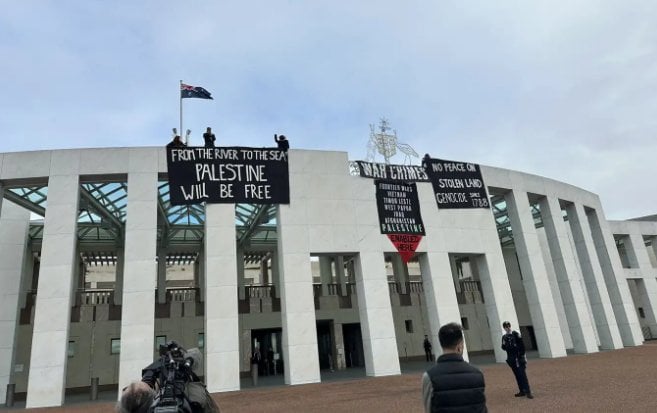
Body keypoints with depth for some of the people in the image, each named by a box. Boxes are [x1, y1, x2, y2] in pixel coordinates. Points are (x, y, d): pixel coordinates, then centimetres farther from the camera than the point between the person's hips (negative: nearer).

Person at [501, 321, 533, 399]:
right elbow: (504, 348, 11)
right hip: (511, 359, 5)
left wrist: (522, 355, -11)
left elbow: (521, 345, -7)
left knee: (522, 374, -8)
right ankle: (522, 391, 17)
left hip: (519, 357, -5)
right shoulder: (504, 337, 9)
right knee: (517, 375, 9)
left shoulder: (516, 334, -5)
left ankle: (528, 392, -7)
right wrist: (504, 344, -11)